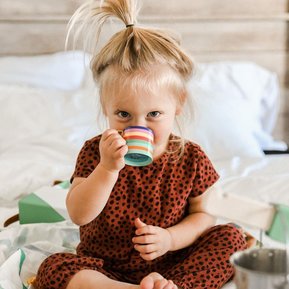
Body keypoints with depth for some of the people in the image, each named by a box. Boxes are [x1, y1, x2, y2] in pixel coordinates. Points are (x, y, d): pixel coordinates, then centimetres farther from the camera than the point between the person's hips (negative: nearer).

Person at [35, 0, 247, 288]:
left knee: (231, 237, -18)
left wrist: (170, 238, -18)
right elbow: (78, 215, -16)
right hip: (104, 264, 0)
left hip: (171, 264, 1)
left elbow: (205, 214, 2)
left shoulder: (191, 158, -4)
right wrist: (108, 168, -30)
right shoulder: (96, 151, -7)